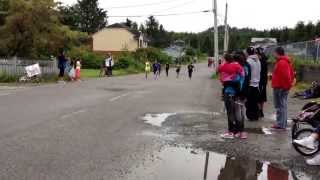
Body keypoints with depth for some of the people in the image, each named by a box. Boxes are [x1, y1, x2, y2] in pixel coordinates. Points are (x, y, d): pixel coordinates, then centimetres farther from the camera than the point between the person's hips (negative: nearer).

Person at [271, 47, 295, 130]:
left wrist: (286, 85, -16)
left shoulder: (281, 63, -18)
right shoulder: (286, 62, 15)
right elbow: (291, 74, 19)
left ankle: (281, 124, -2)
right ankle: (282, 124, 21)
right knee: (283, 106, 14)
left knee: (281, 106, -6)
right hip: (284, 87, 11)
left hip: (280, 88, -11)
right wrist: (289, 83, 18)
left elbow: (286, 76, -25)